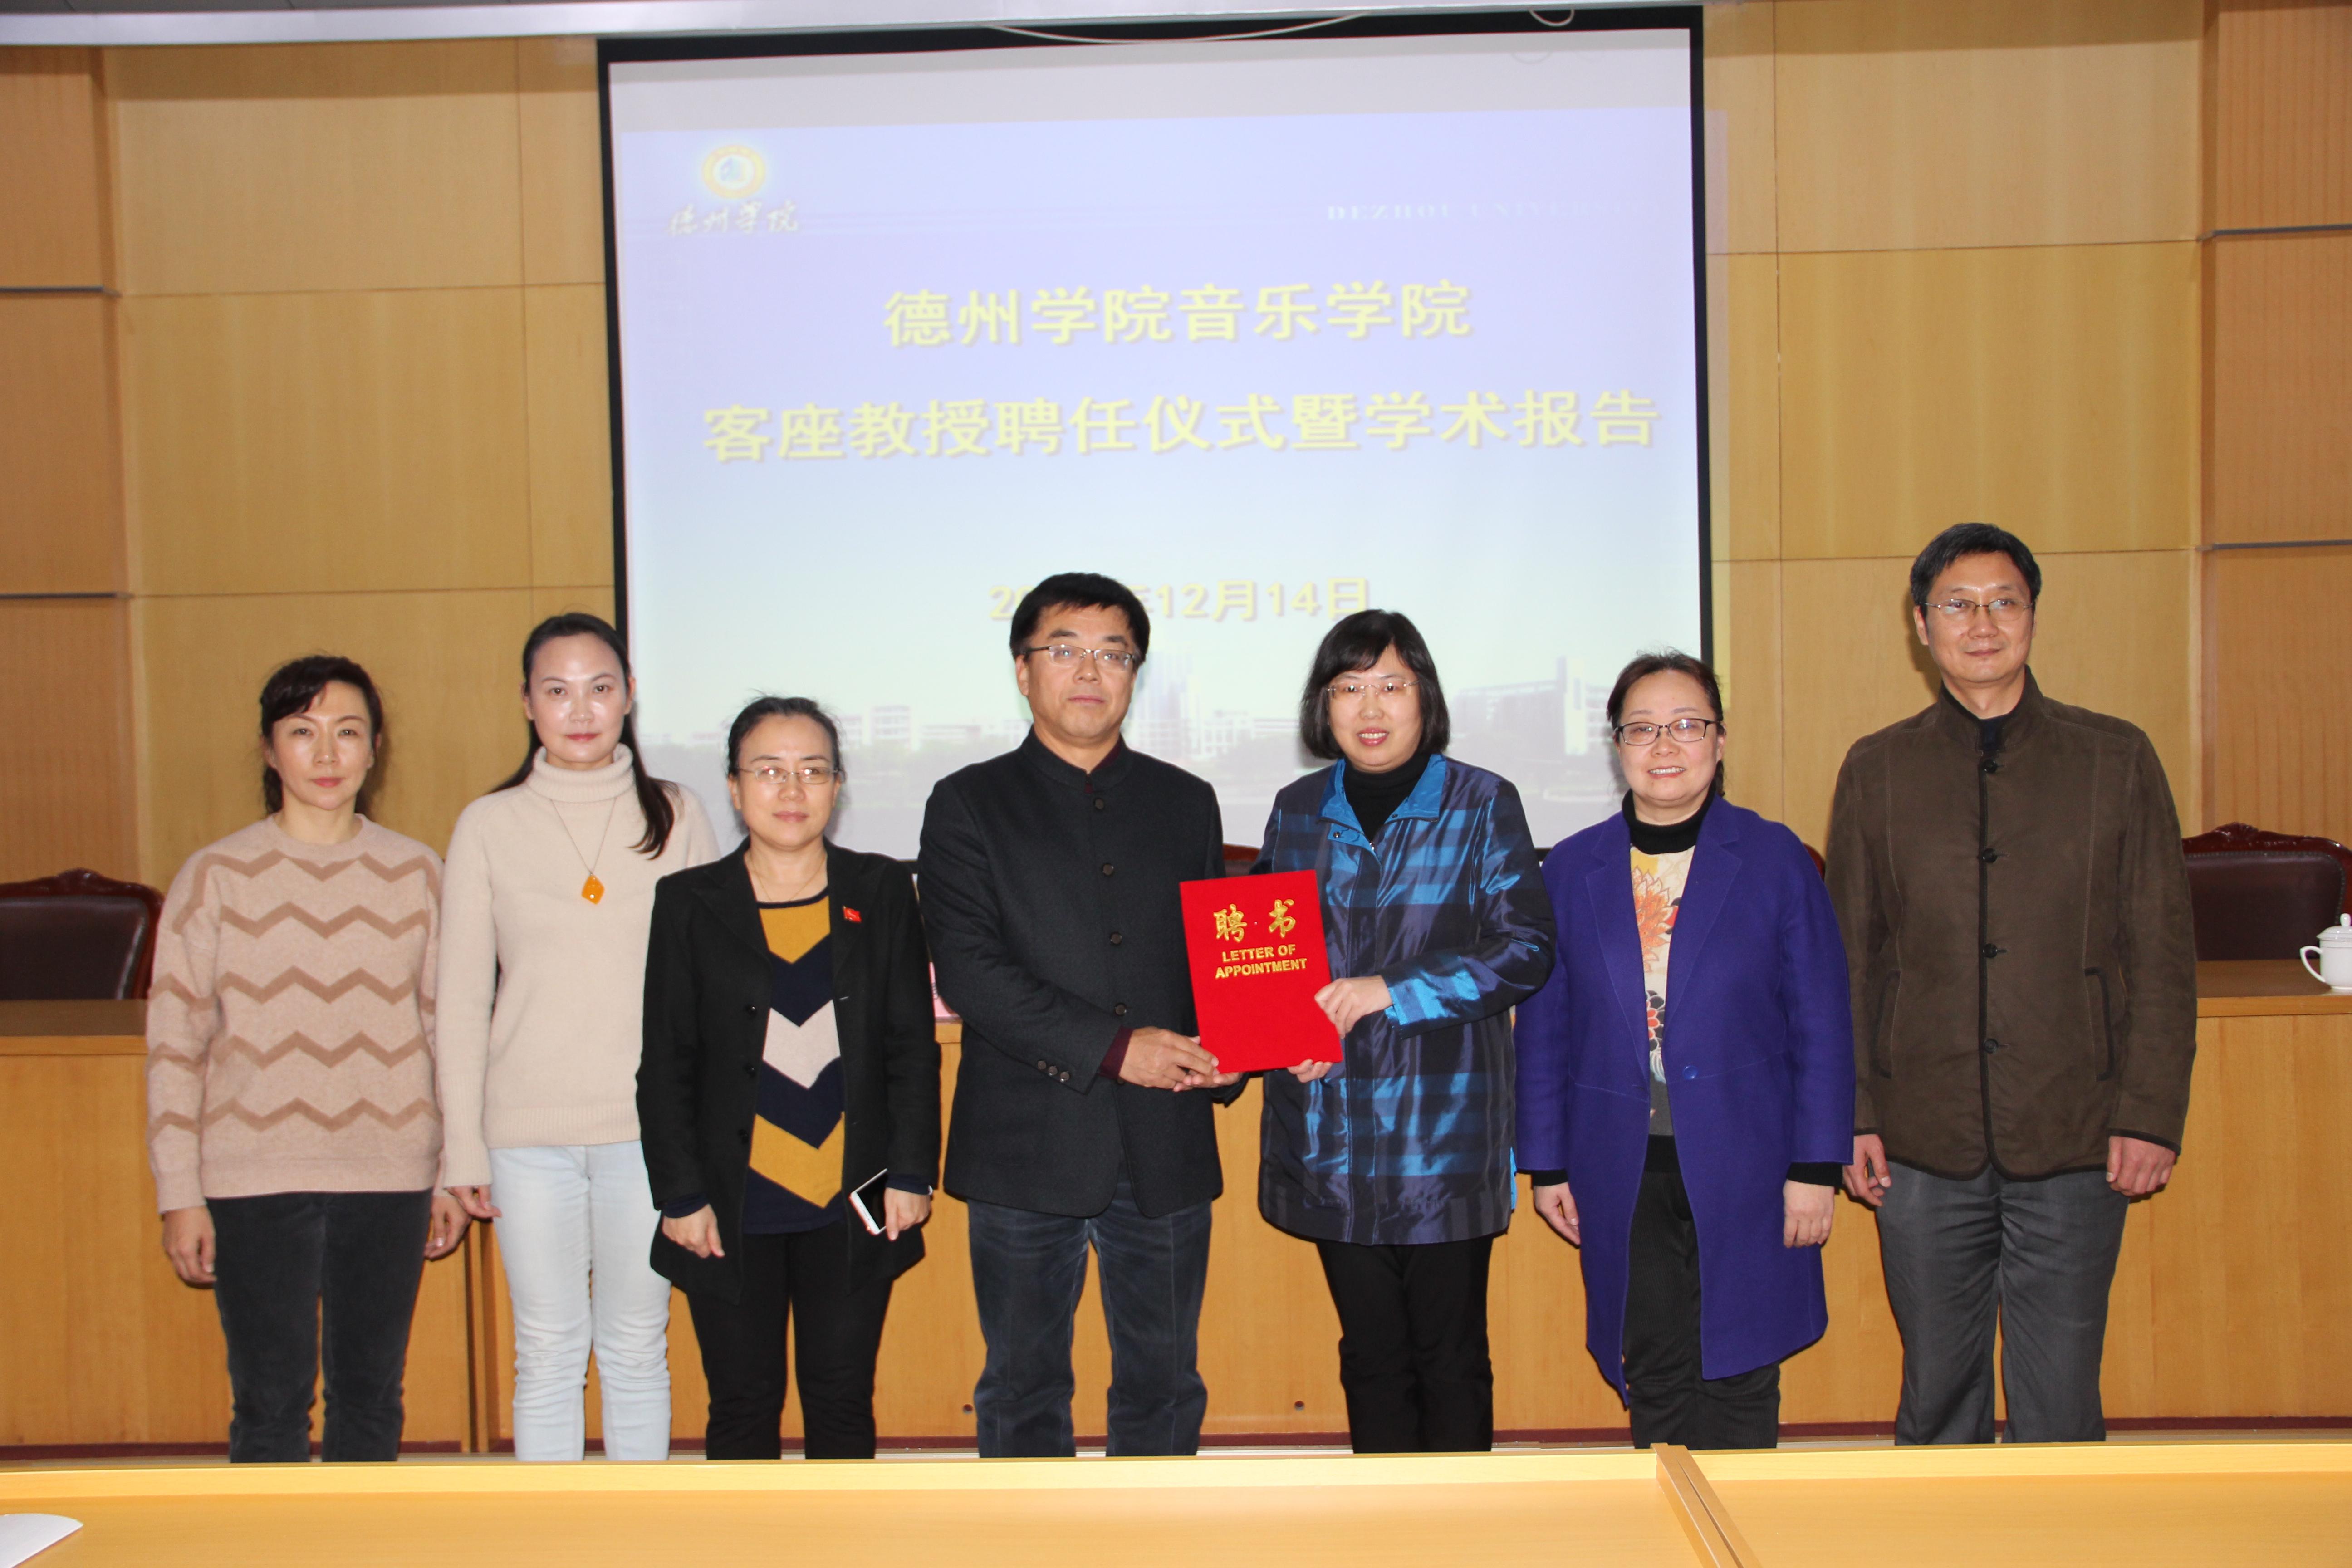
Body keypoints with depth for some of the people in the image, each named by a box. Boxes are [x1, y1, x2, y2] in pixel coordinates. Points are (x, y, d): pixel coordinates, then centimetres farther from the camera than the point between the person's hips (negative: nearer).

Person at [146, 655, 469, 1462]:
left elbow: (447, 1030, 8)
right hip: (256, 1181, -2)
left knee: (371, 1393, 11)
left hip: (389, 1179, 2)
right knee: (270, 1400, 1)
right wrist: (179, 1193, -3)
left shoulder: (416, 873, 4)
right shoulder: (215, 876, -1)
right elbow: (174, 1043, 0)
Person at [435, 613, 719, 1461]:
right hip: (529, 1133, 0)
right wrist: (464, 1145, 1)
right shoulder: (489, 826, 2)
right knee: (548, 1352, 7)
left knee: (637, 1348, 10)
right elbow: (462, 1000, 4)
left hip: (651, 1126, 0)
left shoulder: (676, 816, 4)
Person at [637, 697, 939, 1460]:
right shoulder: (690, 902, 1)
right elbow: (665, 1067, 2)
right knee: (744, 1405, 7)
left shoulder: (882, 892, 4)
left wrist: (912, 1173, -1)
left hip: (852, 1209, 1)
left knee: (842, 1399, 9)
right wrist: (681, 1195, -3)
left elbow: (914, 1047, 5)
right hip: (735, 1211, -1)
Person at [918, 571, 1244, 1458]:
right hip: (1026, 1150, -2)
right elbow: (967, 970, -9)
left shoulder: (1185, 803, 13)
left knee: (1163, 1384, 11)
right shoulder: (970, 804, 2)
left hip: (1166, 1150, 3)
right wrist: (1115, 1047, -17)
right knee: (1023, 1387, 9)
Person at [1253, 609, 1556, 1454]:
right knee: (1370, 1352, 11)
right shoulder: (1297, 809, 9)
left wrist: (1390, 991, -16)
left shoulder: (1482, 804, -1)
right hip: (1329, 1126, 3)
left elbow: (1524, 948, -7)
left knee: (1450, 1355, 5)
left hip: (1444, 1128, -3)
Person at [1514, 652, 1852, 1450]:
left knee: (1739, 1381, 4)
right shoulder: (1571, 869, 5)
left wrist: (1816, 1167, -5)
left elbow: (1821, 1025, -1)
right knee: (1651, 1379, 7)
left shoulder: (1775, 859, 0)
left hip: (1742, 1168, -1)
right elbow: (1543, 1029, 8)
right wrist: (1546, 1164, 6)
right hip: (1624, 1176, 2)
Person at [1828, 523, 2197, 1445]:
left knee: (2061, 1405, 5)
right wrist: (1850, 1118, 2)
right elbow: (1847, 959, 8)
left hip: (2074, 1144, -1)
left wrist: (2152, 1115, -3)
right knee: (1938, 1394, 10)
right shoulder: (1877, 770, 7)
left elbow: (2162, 953, 4)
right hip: (1923, 1146, 1)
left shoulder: (2115, 760, 5)